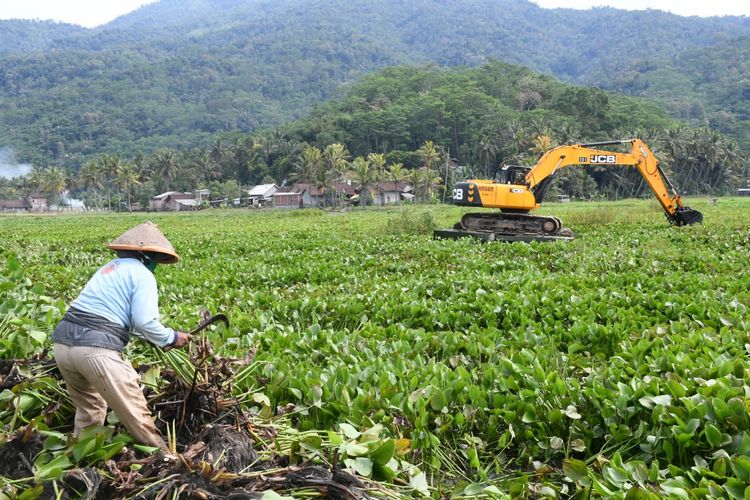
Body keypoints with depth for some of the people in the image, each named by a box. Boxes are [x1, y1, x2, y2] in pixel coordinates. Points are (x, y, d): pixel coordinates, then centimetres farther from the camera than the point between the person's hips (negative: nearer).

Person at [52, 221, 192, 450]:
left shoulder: (110, 268, 25)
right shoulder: (142, 275, 0)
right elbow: (144, 322, -11)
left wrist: (161, 337, 29)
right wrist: (171, 338, 8)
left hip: (63, 343, 9)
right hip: (96, 349, -8)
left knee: (89, 408, 29)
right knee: (136, 415, 3)